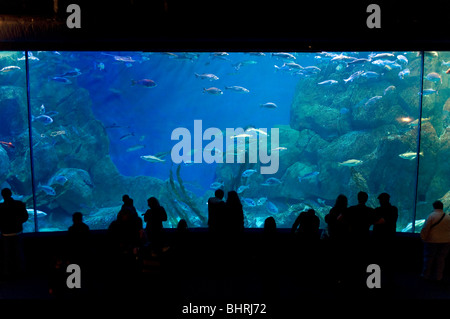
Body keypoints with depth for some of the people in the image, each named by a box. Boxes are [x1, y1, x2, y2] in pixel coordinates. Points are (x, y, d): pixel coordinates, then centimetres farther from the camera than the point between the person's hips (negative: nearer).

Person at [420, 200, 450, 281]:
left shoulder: (431, 216, -12)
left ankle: (426, 275, 16)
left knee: (428, 258, 7)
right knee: (441, 259, 11)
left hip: (432, 241, -4)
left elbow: (425, 229, -13)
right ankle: (438, 276, 17)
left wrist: (423, 238, -1)